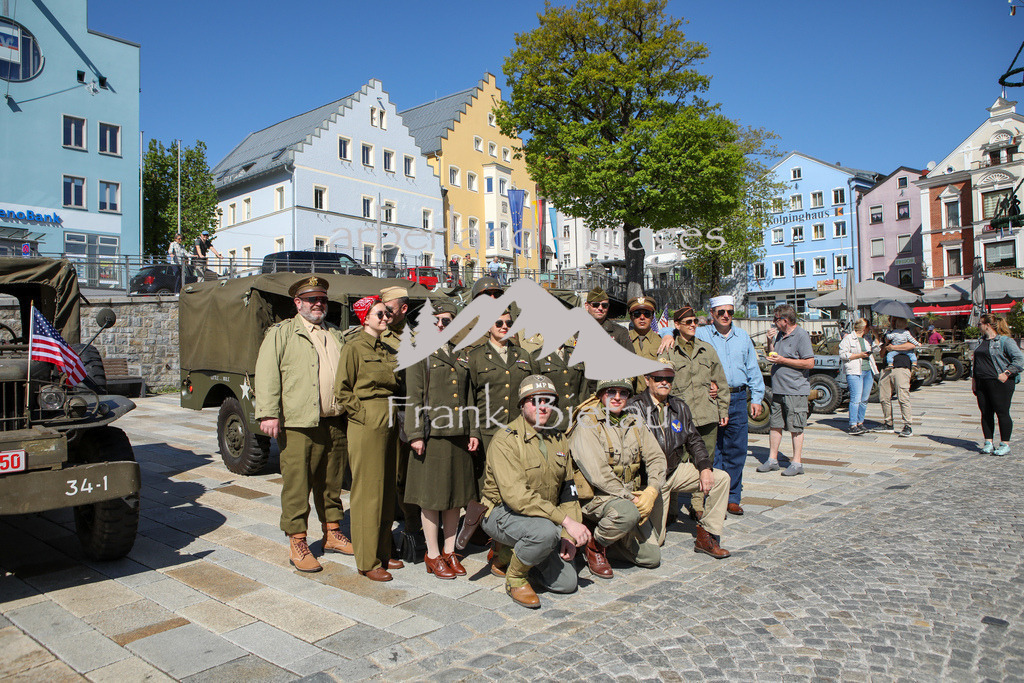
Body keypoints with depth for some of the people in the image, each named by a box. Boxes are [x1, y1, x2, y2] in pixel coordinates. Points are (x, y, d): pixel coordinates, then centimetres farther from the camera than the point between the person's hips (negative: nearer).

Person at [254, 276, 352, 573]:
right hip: (299, 425, -5)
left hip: (336, 424, 5)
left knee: (332, 484, 14)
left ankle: (332, 534, 28)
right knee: (297, 486, -1)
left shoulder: (337, 335, 19)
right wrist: (268, 413, -15)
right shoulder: (281, 334, 3)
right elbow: (266, 375, -6)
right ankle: (297, 544, 10)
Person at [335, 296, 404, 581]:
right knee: (367, 493, -1)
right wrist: (363, 414, -11)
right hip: (367, 427, -7)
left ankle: (383, 552, 24)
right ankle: (367, 561, 9)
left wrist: (395, 414, 9)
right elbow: (342, 390, -9)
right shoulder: (354, 347, -6)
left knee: (387, 490, 12)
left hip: (390, 426, 7)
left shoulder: (387, 350, 15)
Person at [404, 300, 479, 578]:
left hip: (458, 436, 5)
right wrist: (415, 434, -11)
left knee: (455, 495, 10)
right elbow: (414, 397, -5)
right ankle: (433, 555, 15)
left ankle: (450, 552, 23)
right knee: (431, 496, 2)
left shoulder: (461, 356, 14)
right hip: (432, 435, -5)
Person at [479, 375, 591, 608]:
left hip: (546, 517, 7)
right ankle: (514, 577, -6)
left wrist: (569, 537, 0)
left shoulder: (558, 440, 6)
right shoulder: (506, 440, -18)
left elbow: (568, 490, 11)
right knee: (546, 531, -36)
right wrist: (566, 520, -31)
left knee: (566, 583, -3)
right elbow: (515, 495, -28)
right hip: (502, 513, -7)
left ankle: (508, 554, 20)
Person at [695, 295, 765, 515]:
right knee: (712, 451, -3)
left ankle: (732, 497, 17)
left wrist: (756, 398, 12)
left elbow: (753, 370, 18)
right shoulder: (700, 335, 3)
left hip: (737, 399, 4)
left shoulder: (743, 337, 16)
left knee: (736, 451, 6)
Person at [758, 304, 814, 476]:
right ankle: (772, 459, 17)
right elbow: (772, 357, 22)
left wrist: (783, 360, -15)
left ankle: (796, 463, 7)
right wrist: (770, 342, 5)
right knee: (775, 425, 10)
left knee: (795, 428, 0)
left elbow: (809, 363, -16)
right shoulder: (779, 335, 14)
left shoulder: (801, 335, -11)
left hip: (795, 390, -8)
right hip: (778, 389, 8)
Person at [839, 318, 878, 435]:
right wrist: (858, 355, -13)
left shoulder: (868, 338, 19)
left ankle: (860, 422, 17)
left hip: (869, 372, 7)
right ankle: (853, 426, -13)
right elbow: (842, 354, -8)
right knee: (856, 399, -13)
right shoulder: (848, 339, -1)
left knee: (864, 399, 7)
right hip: (854, 372, -7)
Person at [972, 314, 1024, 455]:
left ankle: (1005, 444, 7)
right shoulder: (981, 341, 17)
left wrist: (1006, 373, -17)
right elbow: (975, 361, 22)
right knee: (986, 413, 8)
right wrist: (973, 378, 15)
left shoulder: (1005, 341, -8)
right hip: (982, 383, 7)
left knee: (1002, 413, -1)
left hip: (999, 383, -7)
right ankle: (988, 443, 15)